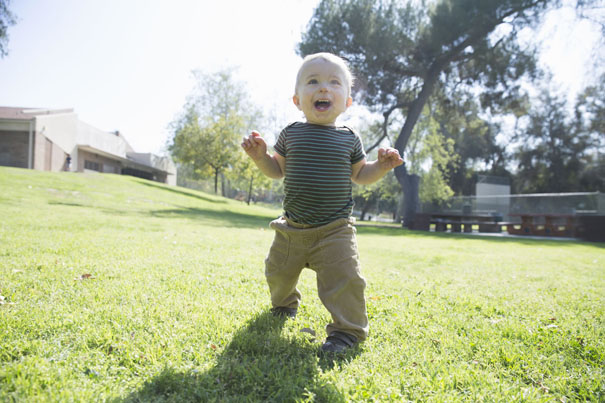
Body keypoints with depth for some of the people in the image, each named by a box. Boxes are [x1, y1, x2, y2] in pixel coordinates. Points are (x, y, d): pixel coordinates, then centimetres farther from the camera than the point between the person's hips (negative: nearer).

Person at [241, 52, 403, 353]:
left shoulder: (349, 139, -1)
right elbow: (277, 170, 9)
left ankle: (347, 328, 7)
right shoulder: (290, 135, 1)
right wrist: (260, 156, -9)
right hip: (292, 228, 3)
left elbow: (360, 175, 9)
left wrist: (381, 166, -10)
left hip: (335, 229, -2)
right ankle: (285, 302, 51)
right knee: (278, 272, 18)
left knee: (343, 277, -15)